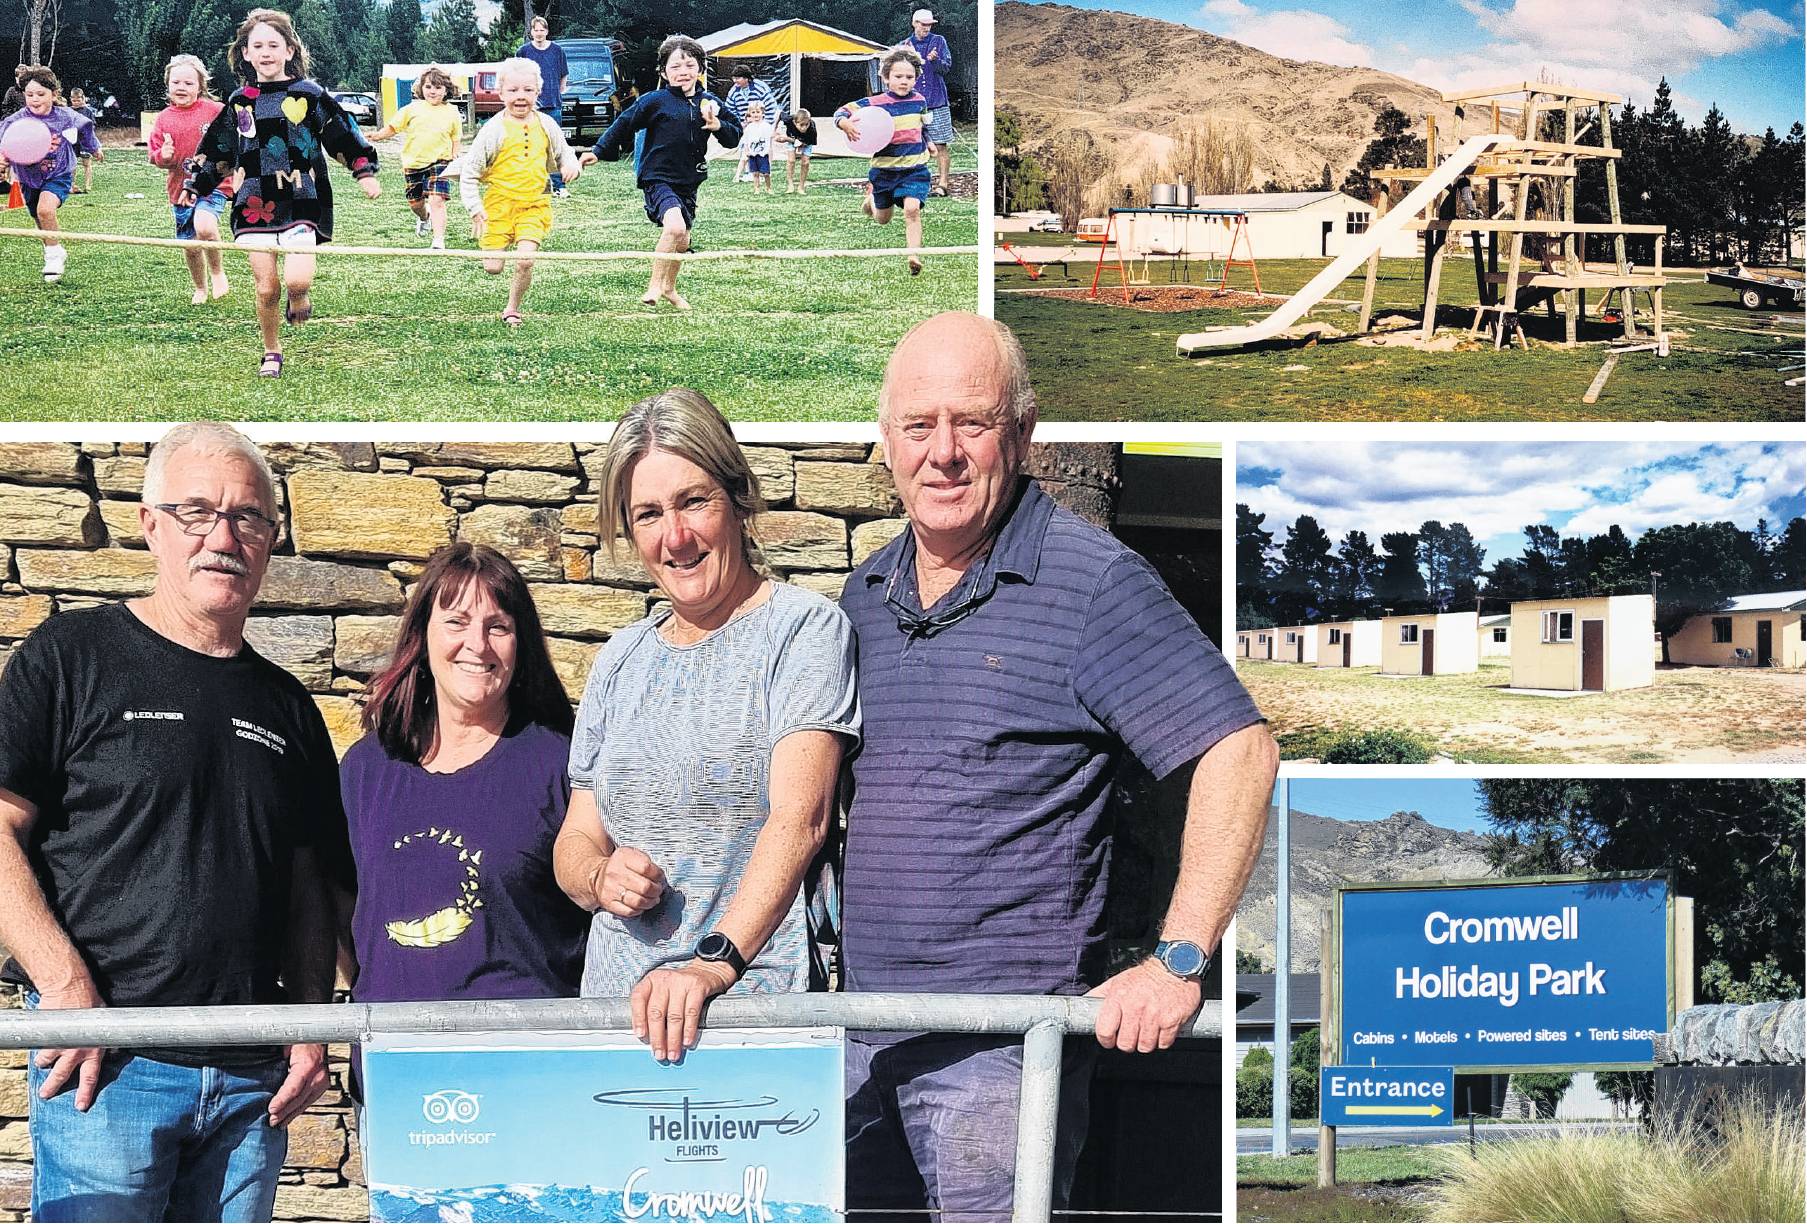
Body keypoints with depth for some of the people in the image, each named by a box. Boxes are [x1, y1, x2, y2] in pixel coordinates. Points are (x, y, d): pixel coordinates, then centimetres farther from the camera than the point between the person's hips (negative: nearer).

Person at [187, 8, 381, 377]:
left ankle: (300, 296, 17)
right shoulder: (240, 102, 8)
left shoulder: (308, 94, -1)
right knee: (267, 288, 0)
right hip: (254, 207, 3)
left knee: (297, 279, -20)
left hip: (300, 204, -3)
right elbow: (218, 150, 20)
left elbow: (344, 134, 4)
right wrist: (196, 186, 21)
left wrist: (364, 172, -2)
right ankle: (272, 353, 20)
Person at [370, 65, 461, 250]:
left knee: (437, 200, -18)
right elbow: (393, 127, 6)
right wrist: (377, 135, -9)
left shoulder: (452, 113, 1)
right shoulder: (413, 109, 0)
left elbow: (455, 139, 10)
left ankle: (439, 240, -20)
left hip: (439, 161, -2)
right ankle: (424, 217, 50)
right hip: (413, 163, 2)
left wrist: (455, 158, -1)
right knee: (415, 202, 14)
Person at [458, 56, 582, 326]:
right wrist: (475, 208, -11)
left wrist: (572, 166, -5)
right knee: (493, 268, -2)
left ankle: (512, 309, 9)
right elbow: (469, 172, -3)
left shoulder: (545, 125, 2)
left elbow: (563, 153, 19)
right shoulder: (494, 130, -8)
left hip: (534, 205, 2)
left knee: (525, 261, -14)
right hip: (499, 202, -2)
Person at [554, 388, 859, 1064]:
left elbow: (799, 814, -14)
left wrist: (715, 959, -27)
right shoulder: (622, 659, 17)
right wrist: (601, 877, -3)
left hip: (754, 1002, -4)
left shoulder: (804, 628, -1)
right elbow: (576, 837, 21)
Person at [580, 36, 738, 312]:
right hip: (657, 178, -6)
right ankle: (654, 286, -15)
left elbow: (735, 135, 7)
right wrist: (599, 152, 5)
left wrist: (717, 125, -14)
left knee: (682, 241, 17)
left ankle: (669, 288, 42)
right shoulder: (655, 101, -10)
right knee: (675, 226, -28)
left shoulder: (709, 103, 2)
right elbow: (624, 124, 0)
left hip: (689, 182, 6)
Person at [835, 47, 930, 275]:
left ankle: (915, 256, -22)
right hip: (884, 169, -1)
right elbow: (842, 112, -10)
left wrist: (926, 143, 24)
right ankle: (871, 198, 52)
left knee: (912, 209, -22)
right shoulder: (874, 103, -11)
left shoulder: (918, 100, 2)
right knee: (882, 220, 16)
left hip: (914, 168, 1)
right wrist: (845, 123, -31)